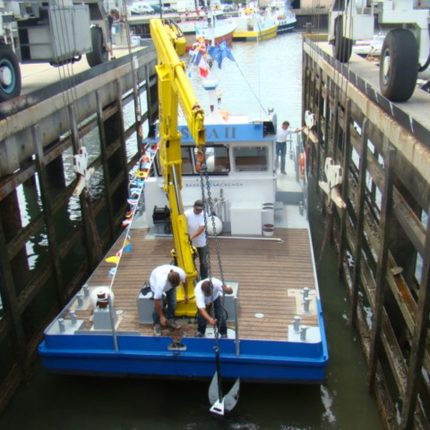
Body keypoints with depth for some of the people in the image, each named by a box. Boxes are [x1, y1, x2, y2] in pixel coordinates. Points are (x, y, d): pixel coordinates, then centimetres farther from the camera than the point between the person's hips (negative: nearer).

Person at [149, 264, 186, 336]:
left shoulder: (181, 273, -35)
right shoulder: (161, 282, -46)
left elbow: (184, 281, -8)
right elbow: (157, 301, -35)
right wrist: (161, 316, -28)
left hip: (169, 283, 4)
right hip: (155, 281, -4)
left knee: (173, 303, -1)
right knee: (159, 305, -14)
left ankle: (170, 320, 22)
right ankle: (157, 324, 6)